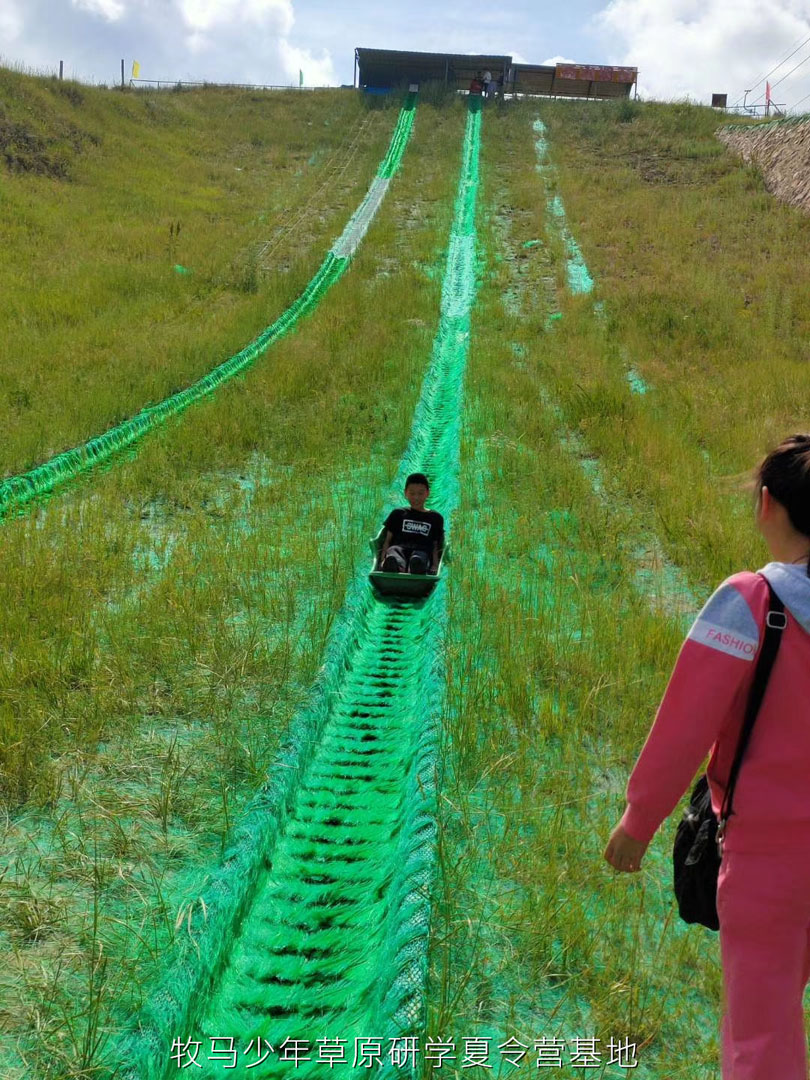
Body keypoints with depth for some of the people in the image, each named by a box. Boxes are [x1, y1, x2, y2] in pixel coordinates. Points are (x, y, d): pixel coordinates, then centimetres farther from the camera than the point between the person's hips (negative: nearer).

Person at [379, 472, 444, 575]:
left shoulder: (435, 518, 25)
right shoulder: (398, 514, 26)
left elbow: (436, 546, 20)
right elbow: (387, 540, 19)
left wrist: (435, 565, 1)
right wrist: (383, 560, 1)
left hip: (422, 551, 0)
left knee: (417, 561, -42)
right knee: (392, 559, -41)